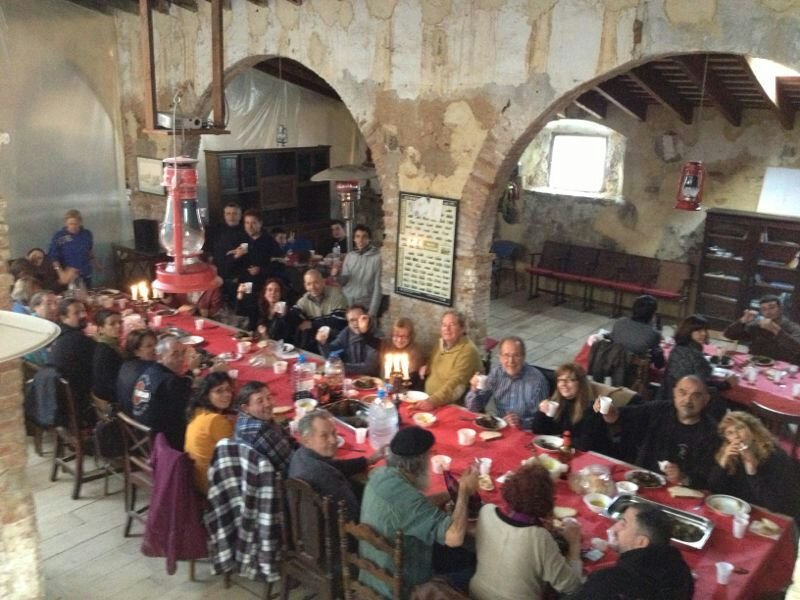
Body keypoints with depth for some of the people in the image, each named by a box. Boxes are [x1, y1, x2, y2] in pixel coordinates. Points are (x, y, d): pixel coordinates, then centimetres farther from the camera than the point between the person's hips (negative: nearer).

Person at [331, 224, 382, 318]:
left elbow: (377, 287, -9)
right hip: (346, 304, 4)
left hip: (365, 306, -4)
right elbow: (344, 281, 10)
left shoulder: (376, 257, -10)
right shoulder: (349, 256, 4)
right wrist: (336, 275, -12)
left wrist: (372, 311, -12)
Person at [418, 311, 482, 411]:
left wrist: (433, 401, -35)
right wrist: (427, 368, 7)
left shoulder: (468, 351, -15)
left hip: (453, 407, -7)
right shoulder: (441, 344, 10)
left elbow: (456, 383, -25)